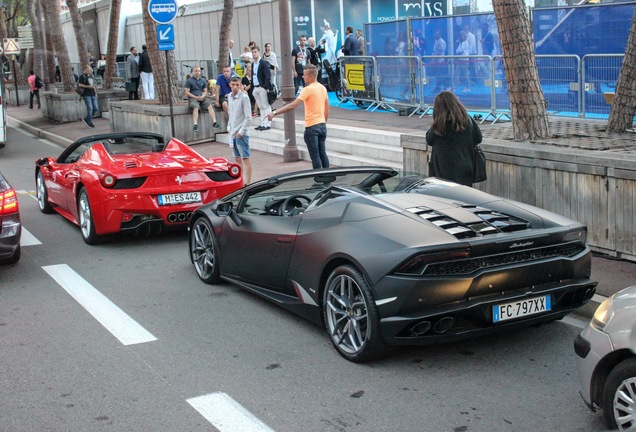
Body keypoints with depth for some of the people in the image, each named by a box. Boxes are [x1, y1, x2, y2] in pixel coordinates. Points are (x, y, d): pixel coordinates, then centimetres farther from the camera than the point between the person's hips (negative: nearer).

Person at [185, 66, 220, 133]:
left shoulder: (203, 80, 17)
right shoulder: (189, 81, 4)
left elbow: (205, 91, 17)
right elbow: (187, 92, -1)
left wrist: (202, 96, -7)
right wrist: (196, 97, -12)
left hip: (202, 98, 4)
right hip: (193, 98, -4)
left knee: (210, 106, -23)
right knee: (196, 107, -34)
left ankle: (214, 122, -30)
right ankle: (195, 125, -44)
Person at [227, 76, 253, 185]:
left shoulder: (244, 97, -13)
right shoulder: (229, 97, 10)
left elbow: (248, 117, -15)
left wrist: (241, 132, -15)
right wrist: (229, 128, 13)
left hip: (241, 133, -8)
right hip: (233, 133, 8)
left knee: (245, 158, -6)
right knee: (237, 158, 13)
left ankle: (247, 183, -7)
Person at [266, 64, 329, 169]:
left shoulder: (308, 89, -16)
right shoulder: (323, 88, 8)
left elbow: (293, 105, -23)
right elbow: (327, 107, 17)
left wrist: (275, 112, -22)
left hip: (312, 126, -8)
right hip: (322, 124, 8)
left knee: (315, 156, -1)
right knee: (323, 153, 15)